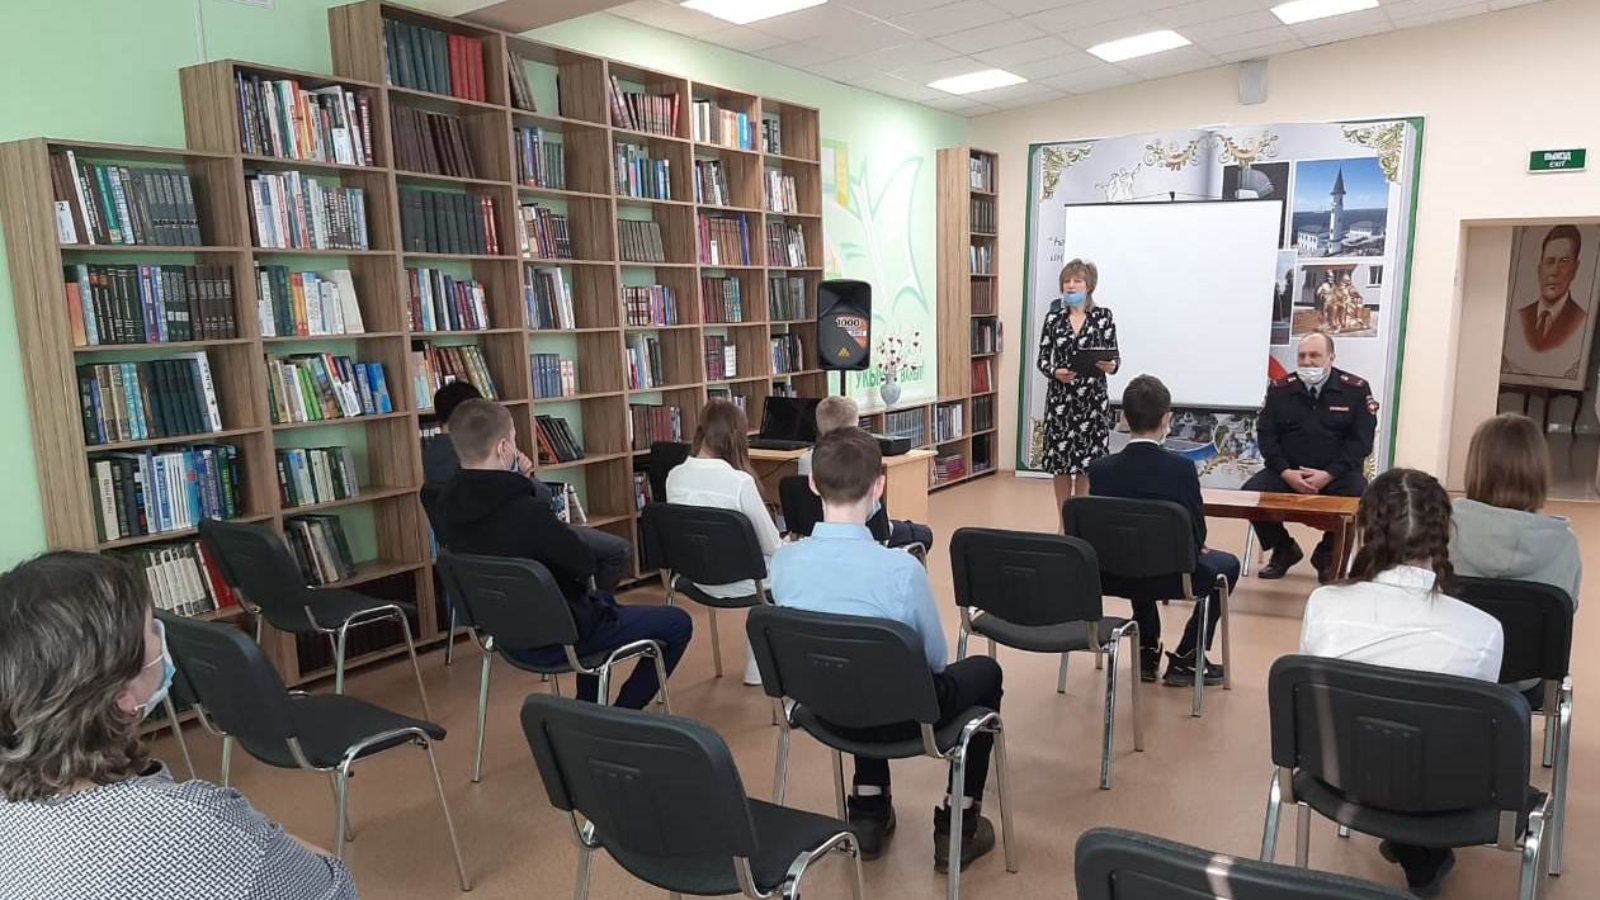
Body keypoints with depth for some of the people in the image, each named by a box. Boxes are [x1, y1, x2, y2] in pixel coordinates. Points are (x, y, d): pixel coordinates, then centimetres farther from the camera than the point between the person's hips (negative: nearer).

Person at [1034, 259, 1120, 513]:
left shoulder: (1103, 316, -1)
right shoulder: (1054, 317, 3)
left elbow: (1113, 356, 0)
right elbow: (1042, 359, 4)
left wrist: (1111, 366, -22)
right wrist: (1055, 372, -16)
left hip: (1093, 399, -2)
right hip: (1060, 399, 2)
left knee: (1088, 463, 0)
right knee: (1060, 463, 7)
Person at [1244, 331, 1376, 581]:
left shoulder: (1356, 389, -2)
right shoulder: (1279, 389, 3)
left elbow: (1361, 440, -6)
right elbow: (1265, 434, 0)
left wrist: (1329, 475, -19)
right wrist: (1286, 472, -16)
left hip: (1337, 474, -1)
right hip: (1289, 472, 2)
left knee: (1360, 497, -32)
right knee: (1250, 492, -24)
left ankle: (1327, 554, -1)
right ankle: (1284, 550, 4)